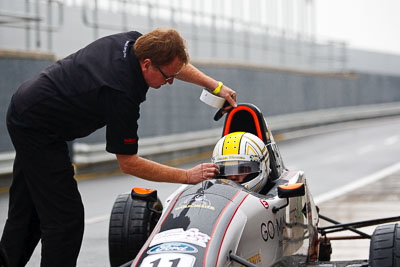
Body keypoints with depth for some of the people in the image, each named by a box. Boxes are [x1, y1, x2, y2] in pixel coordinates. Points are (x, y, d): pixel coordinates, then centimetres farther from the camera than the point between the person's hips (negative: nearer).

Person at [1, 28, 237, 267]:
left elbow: (175, 65, 15)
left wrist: (216, 86, 10)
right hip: (37, 128, -10)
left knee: (26, 213, 16)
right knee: (66, 218, -9)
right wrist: (187, 176, -18)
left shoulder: (134, 41, -9)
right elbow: (128, 163, -21)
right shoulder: (122, 94, -31)